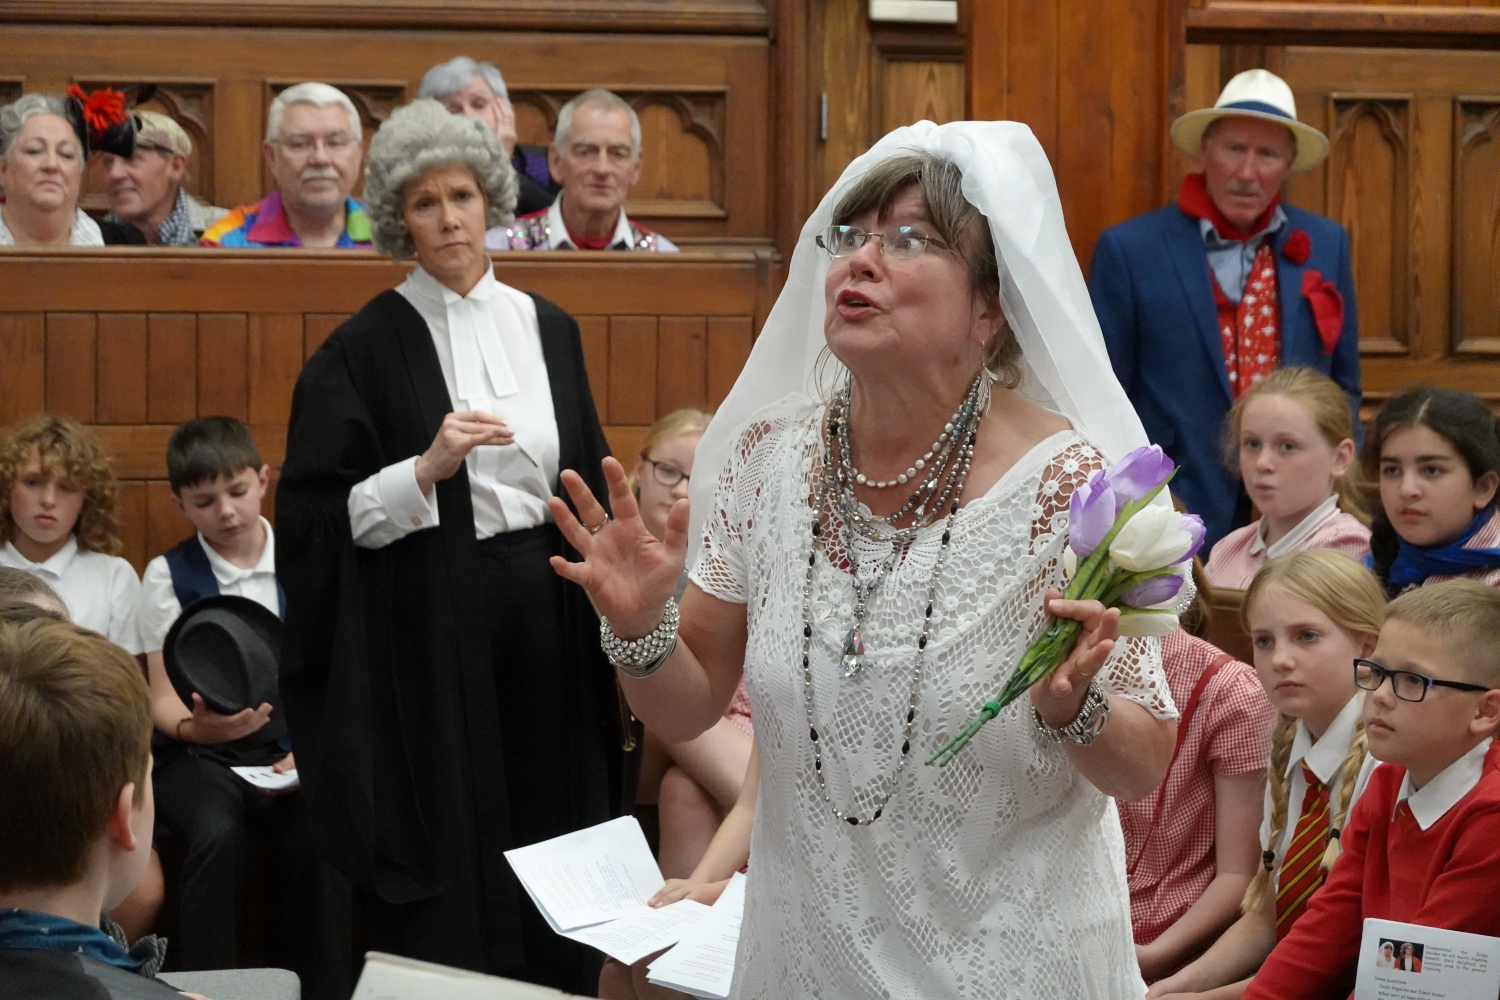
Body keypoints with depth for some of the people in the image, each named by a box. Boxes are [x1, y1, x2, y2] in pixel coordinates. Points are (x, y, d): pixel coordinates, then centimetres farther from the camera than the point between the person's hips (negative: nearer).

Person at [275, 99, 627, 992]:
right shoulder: (368, 347, -4)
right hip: (427, 630, -4)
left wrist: (604, 614, 9)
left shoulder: (548, 330, 9)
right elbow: (322, 513, -7)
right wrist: (428, 469, -20)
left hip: (542, 617, 4)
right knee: (445, 861, -2)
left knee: (549, 847, 7)